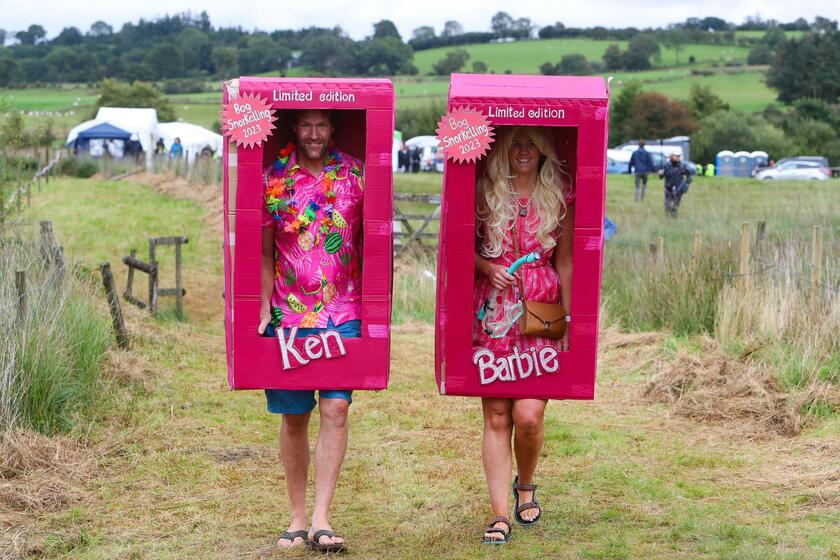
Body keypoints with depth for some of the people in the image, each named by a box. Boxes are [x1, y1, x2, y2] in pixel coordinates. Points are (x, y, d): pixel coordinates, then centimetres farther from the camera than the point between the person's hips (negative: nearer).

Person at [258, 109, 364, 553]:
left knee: (336, 407, -11)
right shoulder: (273, 180, 3)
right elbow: (264, 252, 5)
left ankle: (321, 518, -9)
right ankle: (297, 517, 17)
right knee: (293, 416, 6)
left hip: (343, 313, 0)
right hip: (289, 313, 1)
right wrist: (263, 307, -4)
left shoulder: (355, 174, 4)